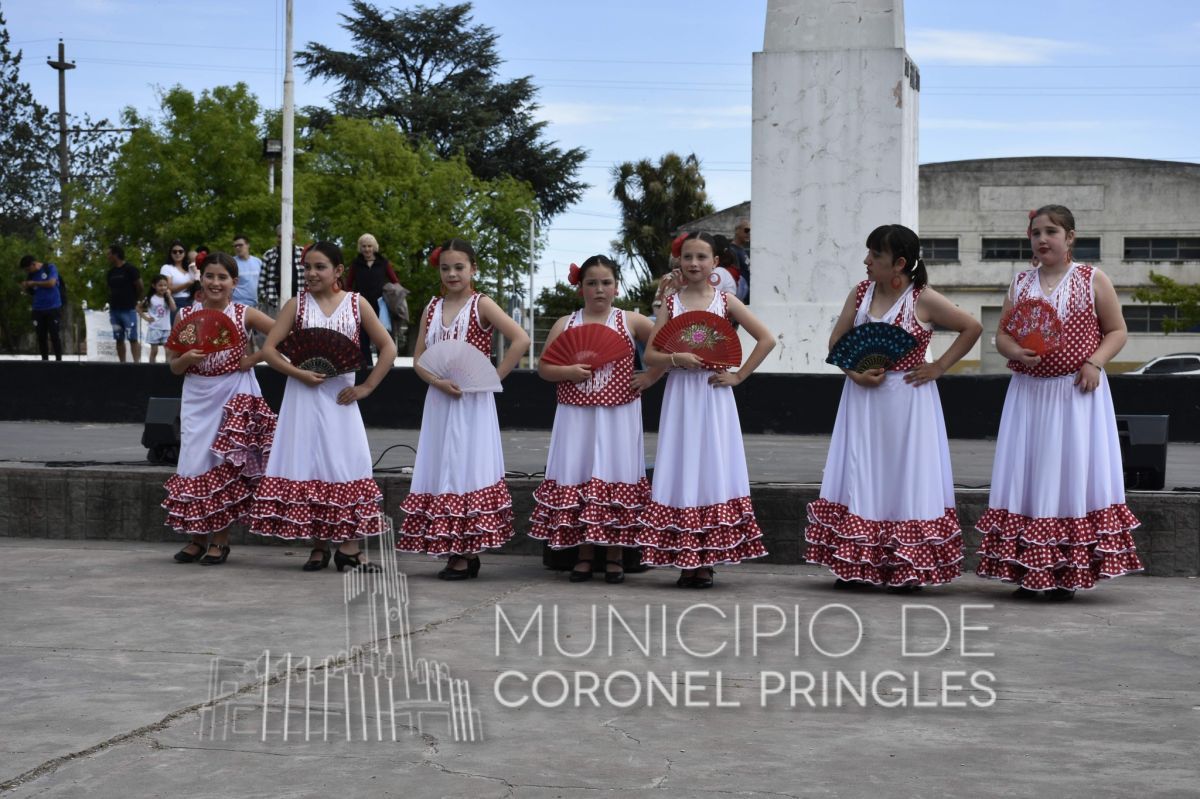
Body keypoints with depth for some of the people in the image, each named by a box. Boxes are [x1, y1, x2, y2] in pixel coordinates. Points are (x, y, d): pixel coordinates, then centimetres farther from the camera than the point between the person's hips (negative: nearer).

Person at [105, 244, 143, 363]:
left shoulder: (130, 269, -7)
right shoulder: (111, 272, 12)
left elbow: (139, 286, -4)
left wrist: (134, 300, 7)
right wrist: (111, 302, 9)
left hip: (128, 310, -6)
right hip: (114, 310, 6)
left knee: (133, 339, -9)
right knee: (119, 339, 6)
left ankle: (136, 363, -12)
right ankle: (122, 364, 9)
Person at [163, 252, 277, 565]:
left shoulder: (245, 315, -3)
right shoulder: (186, 315, 3)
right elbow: (173, 365, 5)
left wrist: (254, 358, -10)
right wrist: (187, 358, -16)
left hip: (234, 395, -2)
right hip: (197, 396, 2)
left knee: (225, 465, -5)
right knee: (194, 463, -1)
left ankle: (220, 539, 4)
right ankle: (197, 538, 10)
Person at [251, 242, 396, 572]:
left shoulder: (356, 304, 1)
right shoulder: (297, 304, 2)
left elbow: (388, 348, 3)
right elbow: (269, 348, -2)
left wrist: (365, 387, -4)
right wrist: (299, 373, -14)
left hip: (340, 397, 0)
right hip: (304, 396, 0)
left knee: (347, 463, -4)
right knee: (308, 463, 0)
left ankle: (348, 547, 0)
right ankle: (318, 545, 7)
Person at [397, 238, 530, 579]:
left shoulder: (481, 305, -5)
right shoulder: (432, 308, 10)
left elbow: (521, 340, -15)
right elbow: (419, 359, 8)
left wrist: (494, 378, -15)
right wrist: (438, 382, -10)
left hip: (473, 402, -5)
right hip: (439, 401, 6)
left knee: (468, 468, -5)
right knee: (440, 470, 5)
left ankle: (468, 554, -1)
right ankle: (451, 551, 11)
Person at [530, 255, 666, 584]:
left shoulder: (631, 322, 2)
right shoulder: (565, 324, 7)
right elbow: (543, 367, 6)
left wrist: (651, 376, -4)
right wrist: (567, 371, -12)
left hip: (618, 416, -2)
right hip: (576, 417, 2)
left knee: (614, 478, 0)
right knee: (577, 480, 2)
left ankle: (614, 557, 9)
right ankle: (584, 555, 11)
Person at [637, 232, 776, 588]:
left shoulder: (725, 302, 2)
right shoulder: (672, 303, 6)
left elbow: (766, 339, -1)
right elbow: (650, 355, 4)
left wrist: (739, 376, -5)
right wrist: (677, 358, -15)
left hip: (713, 397, -1)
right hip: (680, 395, 1)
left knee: (712, 469, -2)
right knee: (681, 471, 0)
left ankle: (706, 561, 3)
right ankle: (685, 561, 4)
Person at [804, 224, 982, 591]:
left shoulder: (923, 300, -8)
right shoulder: (860, 293, 5)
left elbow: (972, 328, -3)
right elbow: (836, 341, 8)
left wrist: (939, 367, -7)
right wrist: (855, 372, -10)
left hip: (907, 399, -4)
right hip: (863, 397, 4)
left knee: (906, 477, -1)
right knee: (859, 476, 3)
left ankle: (907, 570, 4)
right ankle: (855, 565, 7)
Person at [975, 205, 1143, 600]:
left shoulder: (1093, 280, 1)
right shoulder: (1020, 284, 11)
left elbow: (1116, 331, 3)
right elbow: (1002, 334, 12)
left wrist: (1095, 363, -14)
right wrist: (1016, 351, -10)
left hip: (1077, 393, -3)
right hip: (1029, 393, 4)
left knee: (1073, 474, -5)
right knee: (1028, 475, 1)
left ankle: (1069, 574, 1)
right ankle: (1029, 572, 6)